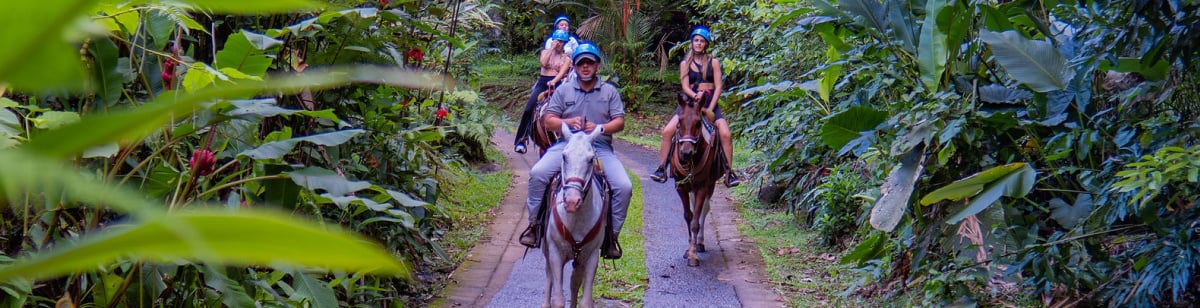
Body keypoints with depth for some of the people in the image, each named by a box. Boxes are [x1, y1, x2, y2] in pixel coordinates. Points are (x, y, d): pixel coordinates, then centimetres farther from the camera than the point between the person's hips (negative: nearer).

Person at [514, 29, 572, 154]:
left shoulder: (566, 57, 11)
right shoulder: (546, 52, 16)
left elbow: (562, 72, -5)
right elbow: (544, 63, -5)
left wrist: (553, 81, -23)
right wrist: (552, 48, -5)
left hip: (557, 84, -1)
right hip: (542, 83, 1)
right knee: (528, 109, -15)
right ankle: (521, 140, -13)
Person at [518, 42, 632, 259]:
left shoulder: (609, 91, 13)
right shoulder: (564, 90, 13)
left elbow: (620, 123, 5)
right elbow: (549, 121, 8)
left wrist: (600, 128, -16)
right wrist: (568, 122, -13)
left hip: (600, 148, 0)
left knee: (624, 186, -21)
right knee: (538, 173, -25)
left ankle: (611, 236, -7)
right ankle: (534, 224, -12)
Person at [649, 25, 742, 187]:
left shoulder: (713, 62, 6)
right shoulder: (685, 63, 8)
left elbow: (718, 87, 0)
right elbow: (685, 86, -2)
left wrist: (710, 108, -12)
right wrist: (695, 96, -23)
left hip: (710, 102, -1)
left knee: (725, 134, -20)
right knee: (667, 131, -16)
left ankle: (729, 173, -11)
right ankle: (662, 169, -8)